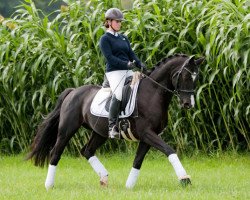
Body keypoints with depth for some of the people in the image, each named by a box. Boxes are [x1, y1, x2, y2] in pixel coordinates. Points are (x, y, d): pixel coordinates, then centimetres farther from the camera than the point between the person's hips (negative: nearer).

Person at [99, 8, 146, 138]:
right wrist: (126, 64, -23)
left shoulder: (123, 38, 22)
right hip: (114, 72, -7)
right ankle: (112, 125, -24)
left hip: (128, 71, 7)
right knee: (118, 94, -30)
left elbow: (131, 54, 15)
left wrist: (140, 65, -5)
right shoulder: (105, 39, 0)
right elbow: (109, 57, -11)